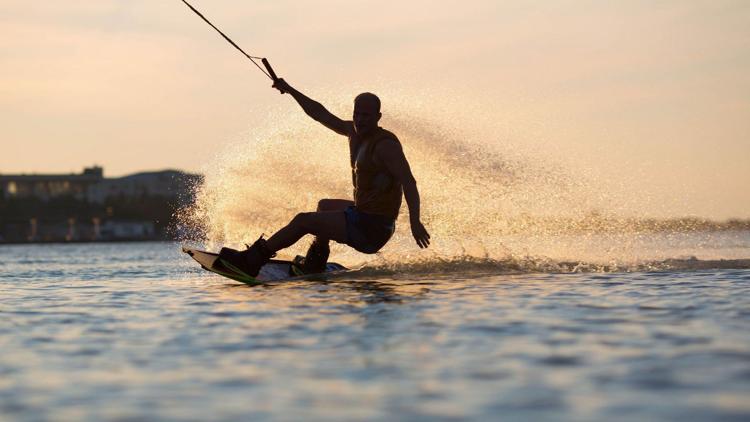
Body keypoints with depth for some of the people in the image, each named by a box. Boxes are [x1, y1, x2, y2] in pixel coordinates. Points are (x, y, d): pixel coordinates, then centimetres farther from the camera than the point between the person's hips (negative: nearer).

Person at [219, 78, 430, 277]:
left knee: (303, 221, -8)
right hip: (363, 212, 10)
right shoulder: (353, 131, 7)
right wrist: (290, 91, 19)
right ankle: (314, 265, 36)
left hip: (372, 227, -10)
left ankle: (252, 260, -2)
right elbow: (321, 114, 18)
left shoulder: (385, 145, -19)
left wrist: (414, 221, -38)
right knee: (324, 205, 36)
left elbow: (408, 182, -27)